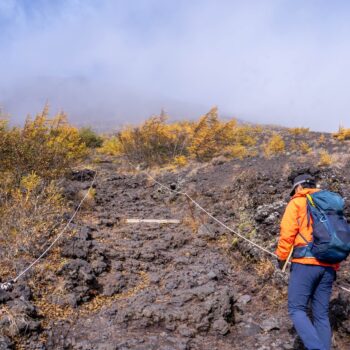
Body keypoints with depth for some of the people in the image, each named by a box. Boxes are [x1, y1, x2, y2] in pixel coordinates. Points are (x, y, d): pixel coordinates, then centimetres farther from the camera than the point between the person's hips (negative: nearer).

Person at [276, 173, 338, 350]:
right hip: (328, 266, 6)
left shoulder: (297, 203, 5)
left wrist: (282, 257, 4)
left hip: (305, 263, -6)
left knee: (296, 309, -3)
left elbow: (287, 233, -6)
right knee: (321, 314, 9)